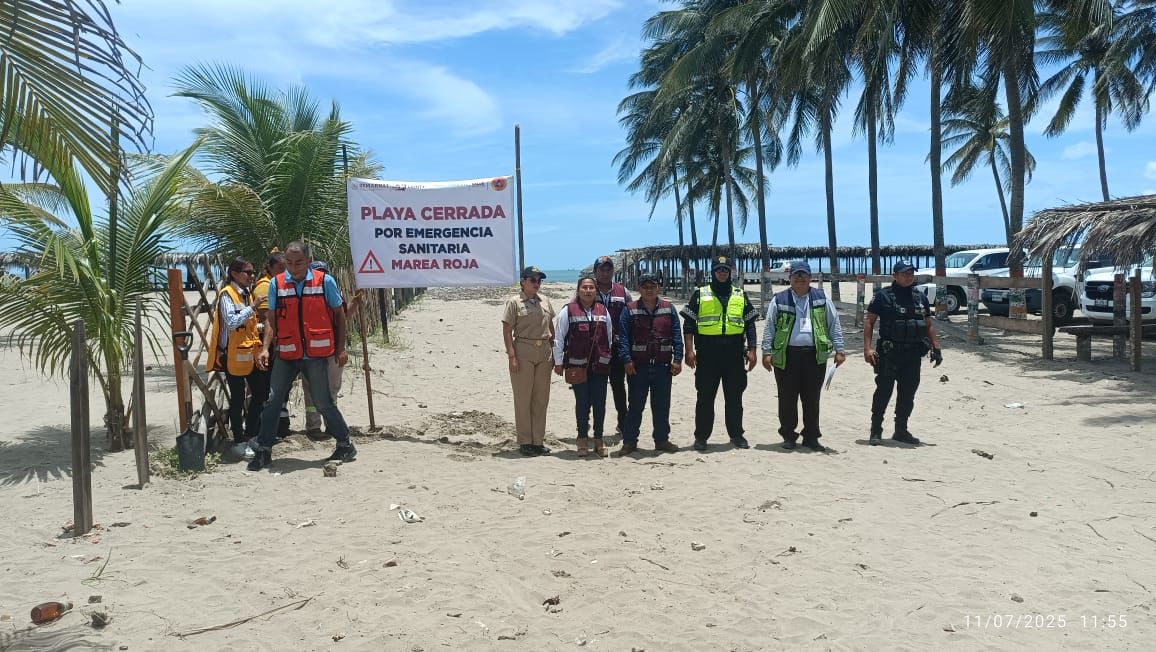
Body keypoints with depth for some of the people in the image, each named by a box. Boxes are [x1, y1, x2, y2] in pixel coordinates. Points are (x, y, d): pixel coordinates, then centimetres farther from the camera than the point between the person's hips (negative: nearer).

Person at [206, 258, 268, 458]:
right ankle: (239, 442, 9)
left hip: (250, 353, 8)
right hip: (233, 354, -8)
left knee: (260, 393, 9)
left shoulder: (247, 294, 14)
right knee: (238, 399, 0)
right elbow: (231, 322, -24)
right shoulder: (227, 295, -11)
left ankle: (251, 435, 23)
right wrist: (253, 308, -23)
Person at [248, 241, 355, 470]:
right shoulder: (277, 284, 2)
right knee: (272, 401, 4)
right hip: (286, 355, 3)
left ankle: (345, 445, 19)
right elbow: (271, 320, 4)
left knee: (323, 402, 2)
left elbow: (339, 316, 5)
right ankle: (264, 450, 16)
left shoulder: (325, 281, -3)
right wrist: (265, 348, -8)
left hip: (316, 355, -3)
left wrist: (341, 348, 2)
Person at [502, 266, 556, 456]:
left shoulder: (545, 301, 12)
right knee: (523, 398, 1)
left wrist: (553, 351, 12)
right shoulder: (514, 302, -4)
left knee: (541, 399, 9)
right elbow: (507, 331, -8)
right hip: (523, 353, -5)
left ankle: (538, 441, 18)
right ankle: (525, 442, 10)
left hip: (544, 353, 5)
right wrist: (512, 356, -15)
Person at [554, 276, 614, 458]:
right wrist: (558, 362, -2)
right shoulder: (568, 311, -1)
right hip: (577, 365, -3)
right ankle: (582, 438, 15)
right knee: (582, 403, 3)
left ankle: (599, 439, 16)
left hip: (600, 365, 3)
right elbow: (559, 338, 0)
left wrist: (607, 358, 18)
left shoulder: (603, 311, 10)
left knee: (600, 403, 4)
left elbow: (609, 337, 18)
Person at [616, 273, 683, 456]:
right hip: (638, 366, -2)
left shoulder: (669, 309, 8)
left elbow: (677, 335, 5)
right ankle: (629, 441, 11)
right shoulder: (630, 310, 2)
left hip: (663, 366, 2)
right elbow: (623, 337, -3)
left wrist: (677, 360, -4)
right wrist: (627, 360, -13)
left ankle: (662, 440, 21)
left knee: (662, 406, 10)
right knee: (635, 406, 4)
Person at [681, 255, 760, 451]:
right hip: (707, 353, -2)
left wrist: (751, 351, 3)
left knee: (734, 396, 8)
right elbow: (688, 324, 2)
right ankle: (701, 436, 10)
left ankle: (736, 434, 19)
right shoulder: (700, 295, 6)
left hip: (734, 353, 2)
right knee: (705, 397, 2)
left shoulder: (740, 295, 12)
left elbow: (750, 324, 12)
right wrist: (689, 350, -7)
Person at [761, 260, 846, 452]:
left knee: (812, 399, 7)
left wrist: (839, 350, 3)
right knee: (787, 399, 4)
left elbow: (835, 325, 10)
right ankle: (788, 436, 16)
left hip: (815, 355, 1)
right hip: (786, 356, -1)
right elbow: (769, 328, 4)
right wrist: (767, 352, -4)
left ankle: (811, 437, 18)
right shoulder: (779, 300, 5)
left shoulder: (821, 299, 9)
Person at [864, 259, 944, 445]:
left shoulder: (920, 297, 13)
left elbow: (929, 324, 19)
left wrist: (936, 347, 10)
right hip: (889, 353, -5)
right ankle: (876, 431, 6)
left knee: (908, 393, 9)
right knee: (883, 391, -3)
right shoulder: (883, 296, -3)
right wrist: (867, 347, -14)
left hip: (913, 354, 5)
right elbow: (869, 321, -5)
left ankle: (901, 430, 21)